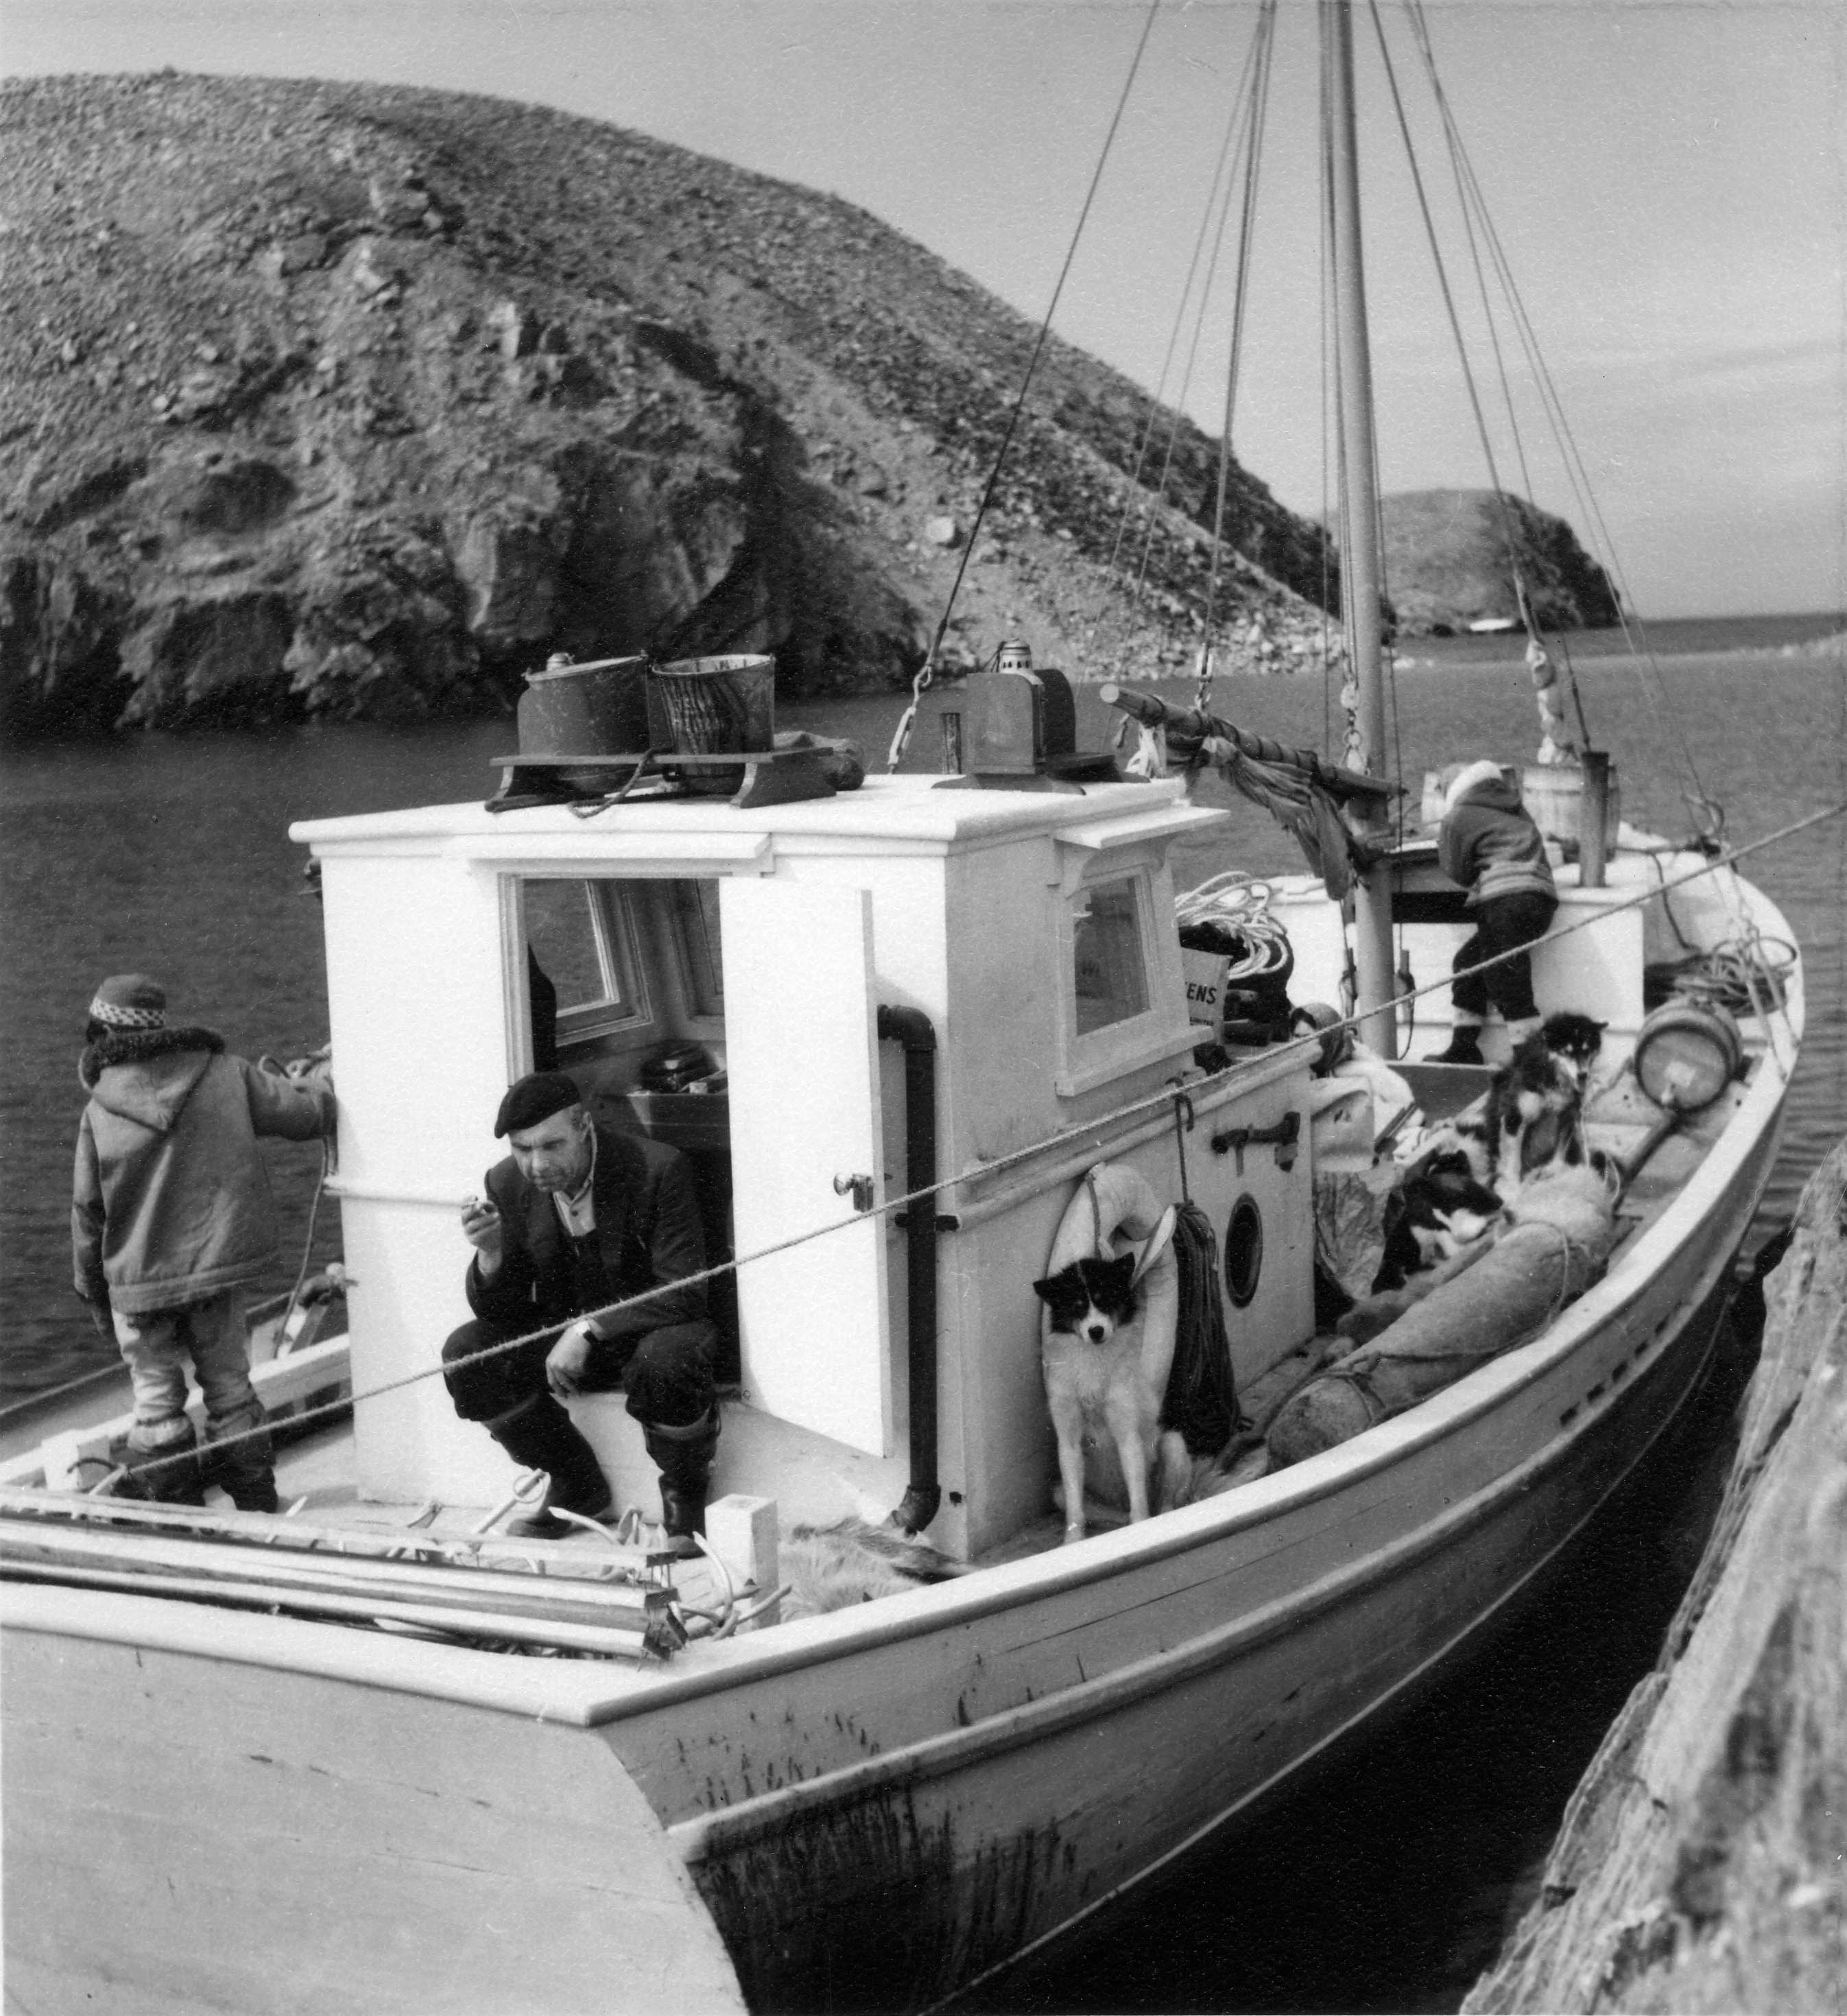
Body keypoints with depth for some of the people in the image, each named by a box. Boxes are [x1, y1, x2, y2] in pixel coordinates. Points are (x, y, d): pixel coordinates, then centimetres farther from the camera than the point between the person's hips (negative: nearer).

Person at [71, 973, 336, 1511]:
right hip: (217, 1265, 1)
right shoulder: (226, 1075, -7)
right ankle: (257, 1507, 20)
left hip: (138, 1281, -1)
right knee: (229, 1386, 15)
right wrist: (317, 1078, 17)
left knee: (157, 1397, 11)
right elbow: (308, 1114, -7)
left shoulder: (99, 1111, -8)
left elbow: (87, 1209, -2)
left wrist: (95, 1292, 10)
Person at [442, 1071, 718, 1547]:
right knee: (464, 1354, -15)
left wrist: (589, 1329, -34)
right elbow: (498, 1314, -4)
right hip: (564, 1334, 5)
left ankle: (685, 1493, -6)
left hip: (649, 1330, -5)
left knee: (666, 1356, -38)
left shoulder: (658, 1169, -22)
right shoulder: (507, 1184, -8)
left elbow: (683, 1293, -24)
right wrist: (490, 1255, -26)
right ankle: (577, 1487, 4)